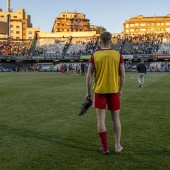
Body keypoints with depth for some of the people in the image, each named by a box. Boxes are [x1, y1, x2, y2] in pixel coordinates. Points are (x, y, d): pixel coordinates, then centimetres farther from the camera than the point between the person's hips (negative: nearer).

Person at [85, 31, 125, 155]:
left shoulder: (94, 56, -4)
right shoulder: (118, 55, -2)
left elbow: (89, 75, -6)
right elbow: (123, 75, -2)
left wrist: (88, 92, 4)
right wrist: (120, 89, 13)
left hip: (99, 91, -1)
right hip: (114, 91, 1)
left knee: (101, 119, 7)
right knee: (116, 118, 14)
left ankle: (105, 148, 11)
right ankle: (118, 145, 23)